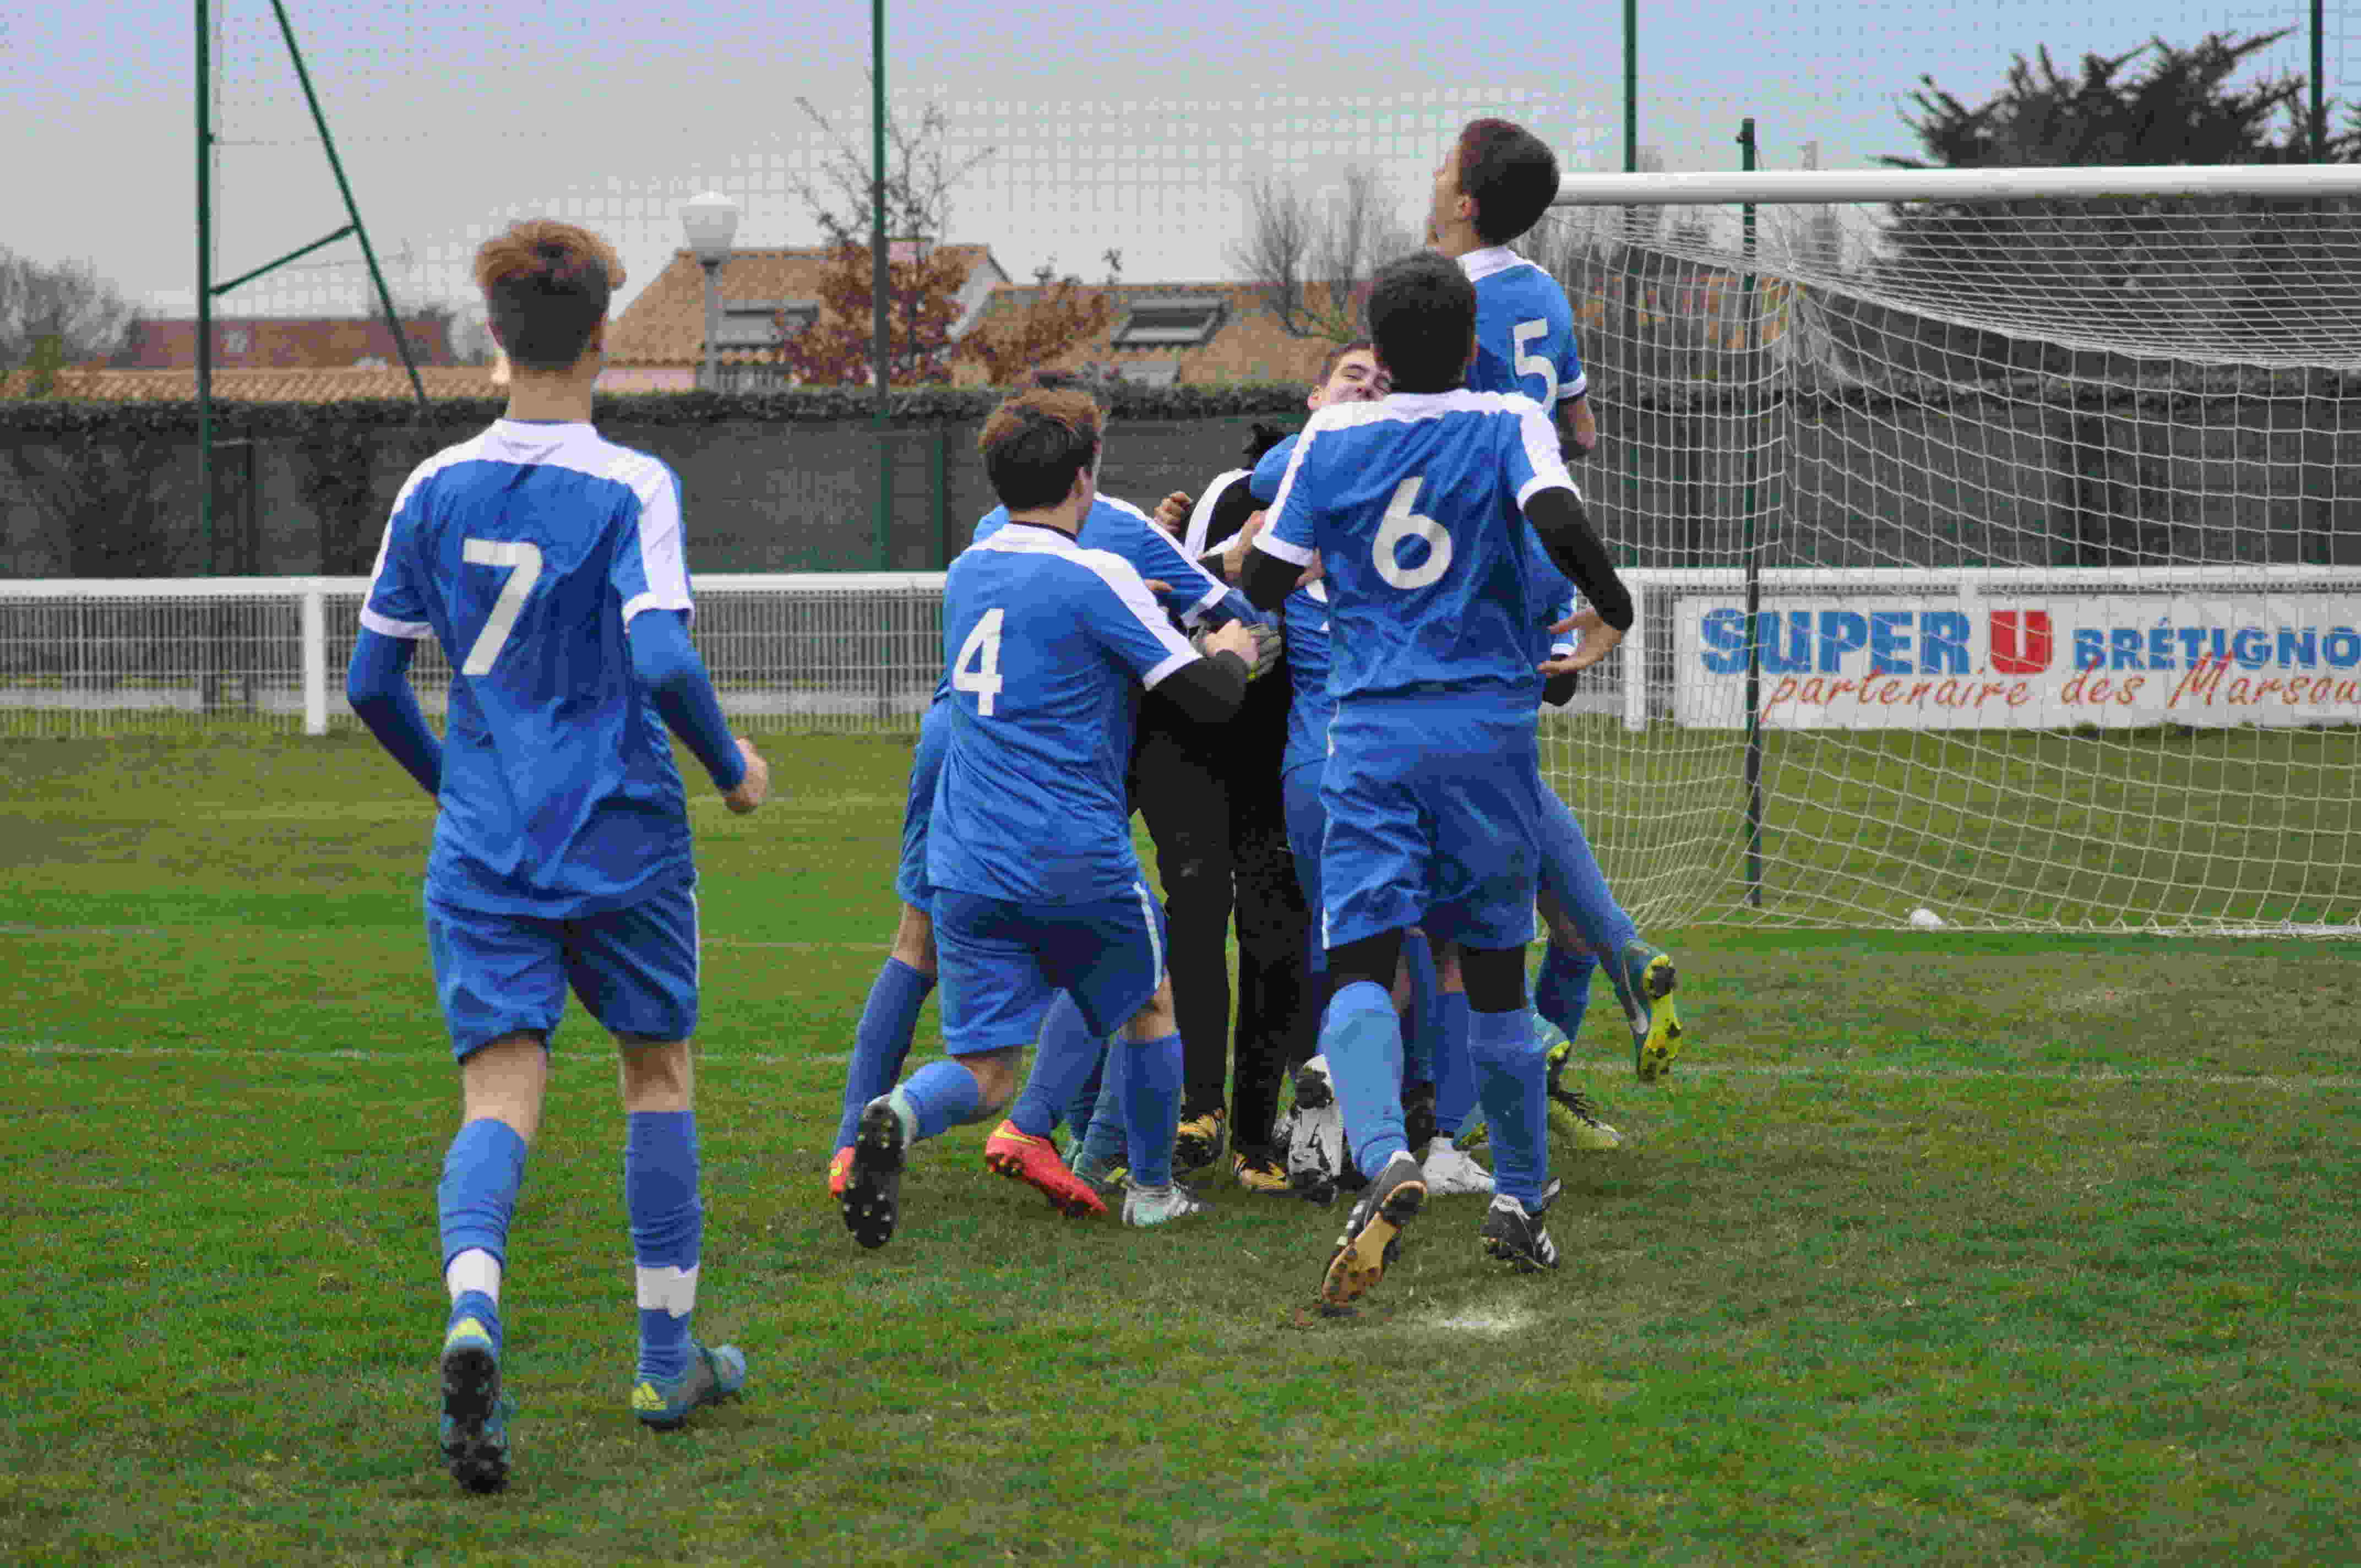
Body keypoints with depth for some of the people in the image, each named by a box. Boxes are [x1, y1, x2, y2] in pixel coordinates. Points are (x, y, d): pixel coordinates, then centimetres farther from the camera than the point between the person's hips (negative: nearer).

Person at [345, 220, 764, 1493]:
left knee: (500, 1094, -4)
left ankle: (471, 1313, -33)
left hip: (483, 850, 2)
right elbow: (663, 664, -21)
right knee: (658, 1072, 17)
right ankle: (667, 1360, 23)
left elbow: (372, 682, 7)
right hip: (623, 839, -2)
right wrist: (731, 765, -3)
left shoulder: (436, 489, 3)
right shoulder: (631, 488, -10)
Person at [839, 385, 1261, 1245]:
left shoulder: (966, 571, 11)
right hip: (1076, 858, -4)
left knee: (984, 1072, 4)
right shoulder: (1096, 577, -9)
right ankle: (1152, 1189, 29)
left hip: (966, 865, 5)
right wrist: (1231, 652, 15)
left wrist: (1143, 592, 36)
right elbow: (1209, 694, -7)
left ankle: (898, 1115, -26)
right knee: (1147, 1002, 23)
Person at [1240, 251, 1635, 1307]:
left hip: (1372, 734, 0)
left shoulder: (1331, 438, 6)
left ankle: (1385, 1158, -34)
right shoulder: (1507, 424, 2)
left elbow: (1264, 583, 7)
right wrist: (1610, 608, 1)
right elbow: (1559, 520, -16)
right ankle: (1519, 1199, 18)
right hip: (1488, 726, 1)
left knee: (1360, 962, -8)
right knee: (1494, 970, 14)